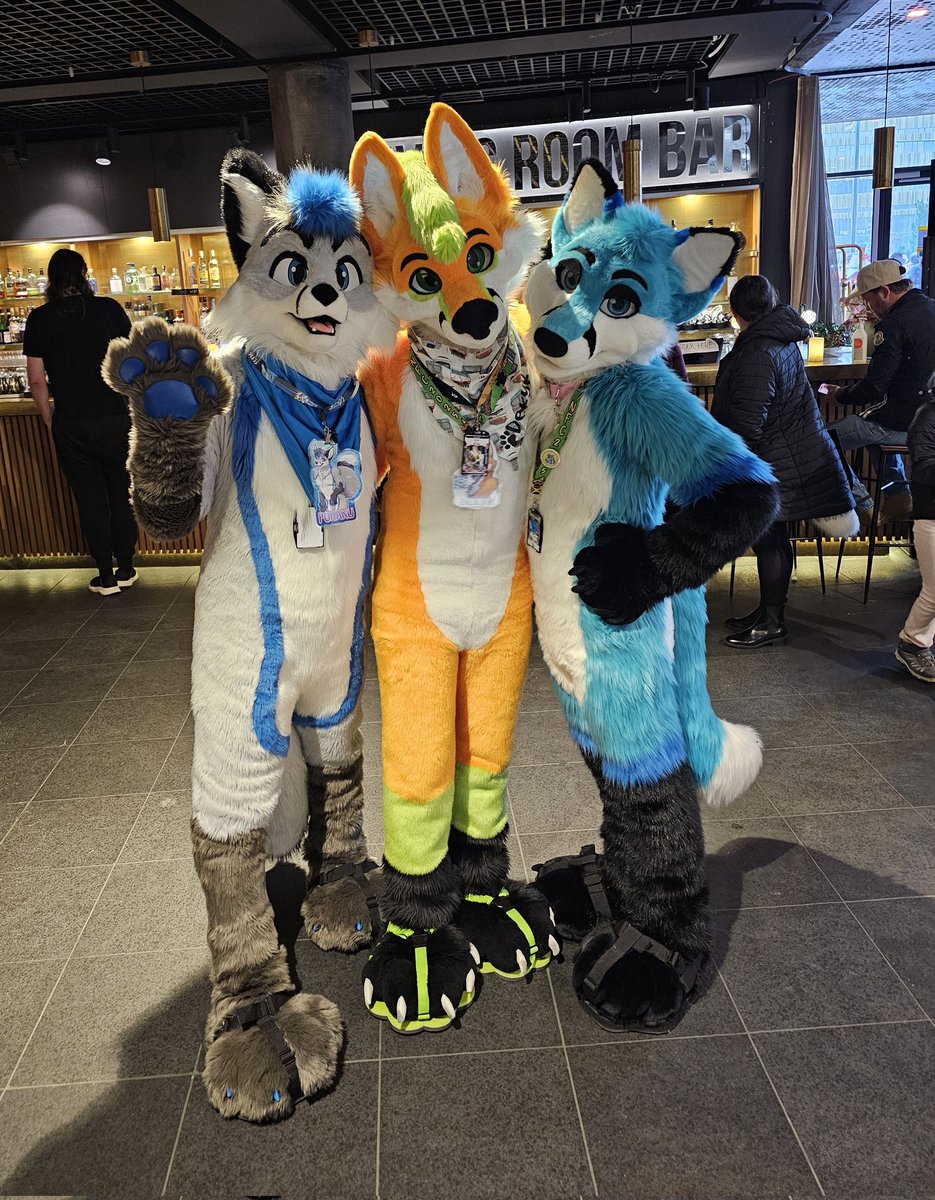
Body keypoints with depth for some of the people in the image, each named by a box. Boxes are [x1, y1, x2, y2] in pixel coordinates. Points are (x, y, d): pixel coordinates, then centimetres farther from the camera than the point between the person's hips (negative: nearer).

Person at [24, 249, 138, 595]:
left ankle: (106, 576, 15)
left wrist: (50, 421, 10)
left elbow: (36, 380, -2)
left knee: (90, 500, 9)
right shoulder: (108, 309, -4)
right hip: (115, 419, 0)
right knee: (121, 494, 13)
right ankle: (126, 569, 20)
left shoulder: (39, 319, -2)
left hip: (70, 425, 0)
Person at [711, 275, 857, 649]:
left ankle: (772, 622, 14)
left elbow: (746, 425, -26)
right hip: (792, 456, 10)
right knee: (771, 539, 18)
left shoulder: (757, 355, -24)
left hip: (772, 466, -10)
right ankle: (769, 611, 30)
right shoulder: (782, 339, 7)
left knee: (768, 541, 2)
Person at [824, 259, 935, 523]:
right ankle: (899, 495, 34)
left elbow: (873, 389, -20)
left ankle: (864, 509, 7)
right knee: (872, 416, 37)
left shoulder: (895, 325, -21)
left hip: (904, 421, -10)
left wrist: (840, 395, -2)